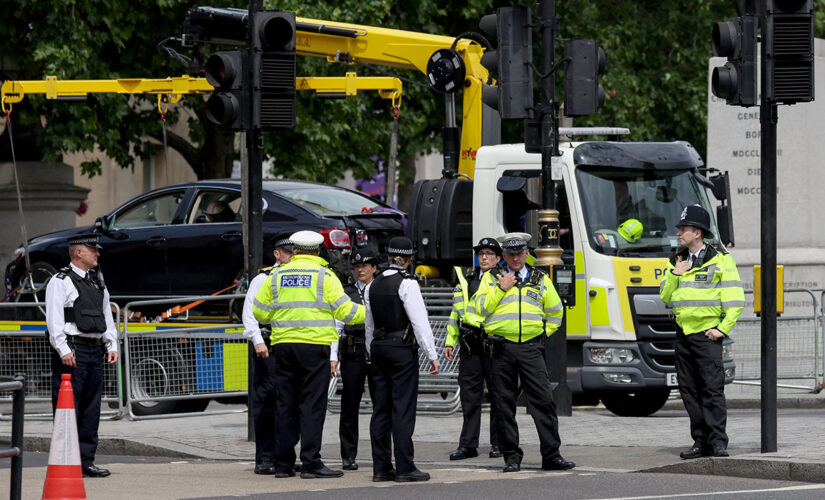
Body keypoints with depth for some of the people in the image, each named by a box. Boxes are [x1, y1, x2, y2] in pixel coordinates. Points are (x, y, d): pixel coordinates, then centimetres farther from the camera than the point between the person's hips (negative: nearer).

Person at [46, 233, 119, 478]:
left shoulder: (97, 282, 19)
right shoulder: (61, 282, -6)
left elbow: (106, 315, 23)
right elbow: (54, 318, -12)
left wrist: (111, 345, 13)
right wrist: (63, 350, -20)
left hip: (94, 350, 8)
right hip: (72, 351, -8)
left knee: (91, 409, 9)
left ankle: (86, 460, 14)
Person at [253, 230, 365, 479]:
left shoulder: (276, 276, 10)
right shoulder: (324, 276, -1)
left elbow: (259, 311, 13)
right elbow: (344, 310, -3)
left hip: (283, 346, 4)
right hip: (314, 346, -4)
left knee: (286, 405, 8)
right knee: (312, 404, -5)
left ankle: (283, 463, 9)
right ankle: (311, 463, -9)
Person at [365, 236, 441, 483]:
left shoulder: (372, 286, 9)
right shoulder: (407, 284, -10)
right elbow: (420, 322, -13)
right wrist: (432, 355, -10)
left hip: (379, 348, 6)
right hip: (402, 349, -6)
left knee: (381, 409, 8)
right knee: (403, 409, -6)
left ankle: (381, 467, 9)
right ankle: (404, 468, -7)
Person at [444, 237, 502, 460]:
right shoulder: (466, 279, 17)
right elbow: (456, 313, 21)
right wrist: (449, 341, 17)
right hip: (470, 344, 4)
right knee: (469, 393, 3)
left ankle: (498, 443, 9)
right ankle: (468, 444, 7)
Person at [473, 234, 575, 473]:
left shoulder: (540, 280, 14)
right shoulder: (491, 278, 10)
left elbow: (555, 312, 23)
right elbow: (481, 308, 0)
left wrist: (543, 332, 10)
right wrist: (501, 288, -7)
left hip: (531, 348, 0)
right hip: (502, 348, 0)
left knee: (543, 400, -7)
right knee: (505, 404, 2)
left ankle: (551, 455, -4)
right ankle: (511, 456, 9)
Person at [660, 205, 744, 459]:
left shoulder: (721, 261, -2)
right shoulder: (678, 261, 15)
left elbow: (735, 300, -5)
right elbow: (665, 297, 14)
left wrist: (722, 329, -12)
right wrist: (674, 275, -2)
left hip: (707, 333, -6)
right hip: (683, 332, 6)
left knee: (712, 389, -10)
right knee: (689, 390, 5)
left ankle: (718, 441, -8)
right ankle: (701, 441, 10)